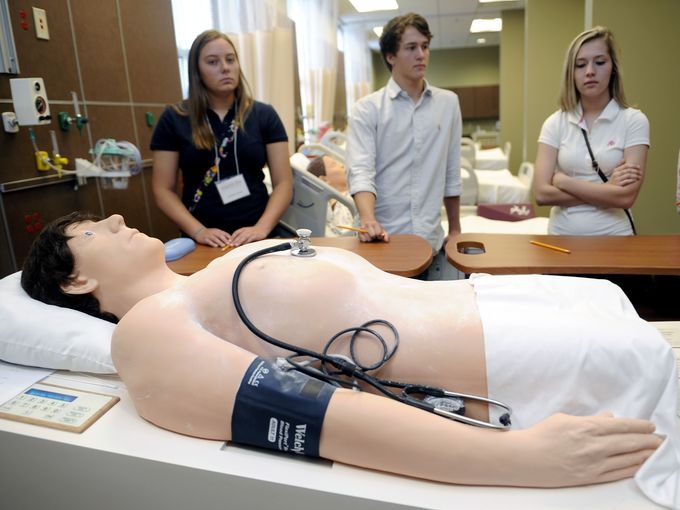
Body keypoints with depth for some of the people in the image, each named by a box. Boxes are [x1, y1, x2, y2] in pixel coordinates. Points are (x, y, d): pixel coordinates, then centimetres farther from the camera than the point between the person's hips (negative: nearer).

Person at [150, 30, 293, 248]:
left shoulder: (264, 115, 3)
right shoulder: (174, 119, 2)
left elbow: (283, 183, 0)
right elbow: (163, 190, 2)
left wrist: (262, 228, -15)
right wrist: (198, 231, -13)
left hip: (257, 237, 0)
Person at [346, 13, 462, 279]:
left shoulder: (448, 103, 8)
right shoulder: (367, 108, -2)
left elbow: (452, 172, 11)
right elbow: (361, 170, -14)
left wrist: (455, 230, 12)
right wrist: (369, 220, -31)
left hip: (431, 240, 3)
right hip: (385, 239, -3)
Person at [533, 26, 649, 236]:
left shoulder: (633, 120, -1)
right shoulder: (555, 123, 3)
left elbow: (626, 197, -12)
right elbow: (542, 193, -7)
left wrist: (562, 180, -8)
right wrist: (607, 189, -10)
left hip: (614, 236, -1)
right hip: (561, 235, 2)